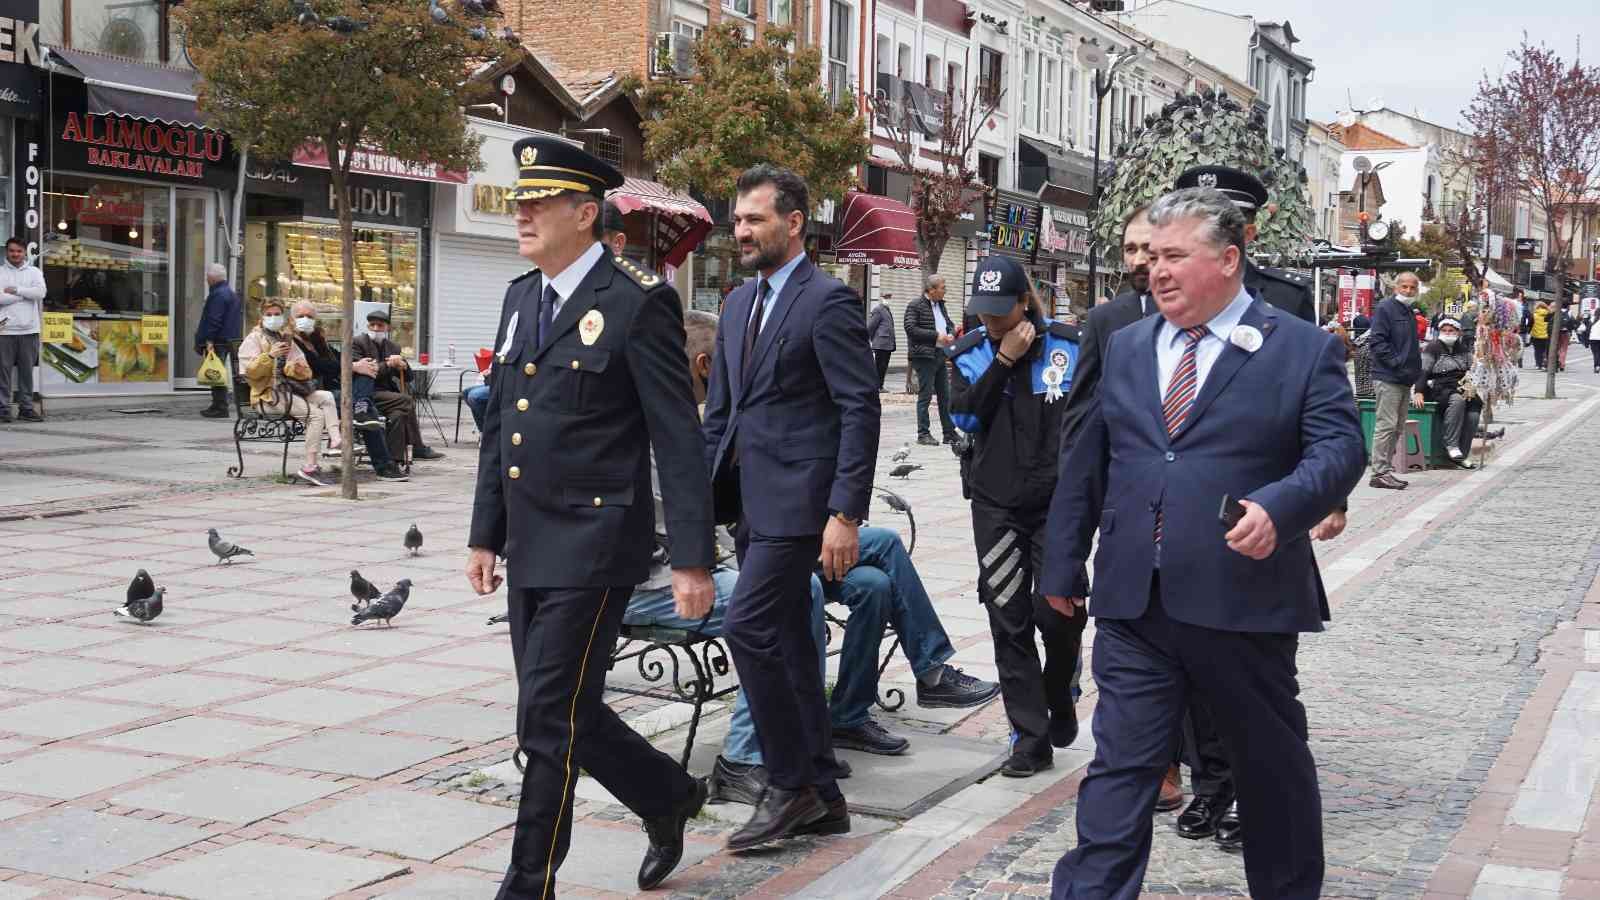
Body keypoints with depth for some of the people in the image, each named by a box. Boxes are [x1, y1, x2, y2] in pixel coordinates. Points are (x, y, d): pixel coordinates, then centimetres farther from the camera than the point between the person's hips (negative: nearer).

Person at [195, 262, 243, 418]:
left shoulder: (217, 295, -14)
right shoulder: (231, 293, 17)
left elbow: (213, 321, -20)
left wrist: (207, 340, -19)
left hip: (218, 341, -10)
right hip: (231, 340, 10)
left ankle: (220, 407, -8)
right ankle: (218, 405, 20)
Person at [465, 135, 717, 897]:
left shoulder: (638, 303, -11)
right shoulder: (521, 298, 13)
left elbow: (678, 441, -13)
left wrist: (692, 559, -15)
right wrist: (485, 534, 16)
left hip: (593, 546, -8)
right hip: (529, 550, 8)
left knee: (549, 724, -4)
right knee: (565, 714, 15)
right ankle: (669, 797, 37)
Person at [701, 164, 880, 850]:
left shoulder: (829, 301, -9)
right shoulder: (738, 304, 15)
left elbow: (860, 410, -14)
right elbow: (719, 411, 19)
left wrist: (846, 514, -20)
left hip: (797, 499, -8)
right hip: (750, 502, 9)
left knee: (749, 625, -16)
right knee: (786, 642, 11)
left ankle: (791, 785, -2)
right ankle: (821, 794, 21)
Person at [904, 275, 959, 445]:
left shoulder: (940, 305, 17)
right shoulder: (916, 306, -8)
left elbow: (950, 324, 25)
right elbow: (911, 329, -17)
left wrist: (951, 334, 1)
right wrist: (937, 335, -19)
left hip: (941, 355, 8)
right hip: (924, 356, -8)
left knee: (945, 396, 10)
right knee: (925, 395, -4)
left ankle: (949, 433, 15)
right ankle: (923, 434, 2)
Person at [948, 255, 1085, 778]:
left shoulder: (1067, 345, -2)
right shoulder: (970, 352, 5)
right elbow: (965, 417, -8)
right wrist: (1003, 360, -13)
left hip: (1057, 501, -2)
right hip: (996, 504, 2)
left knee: (1058, 613, -6)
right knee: (1009, 621, 2)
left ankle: (1060, 701, 26)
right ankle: (1031, 737, 10)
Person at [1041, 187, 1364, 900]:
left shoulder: (1304, 350, 0)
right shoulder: (1126, 347, 13)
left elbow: (1339, 448, -9)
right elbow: (1086, 465, 16)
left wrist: (1280, 506, -28)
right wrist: (1064, 565, 16)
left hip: (1246, 601, -2)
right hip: (1132, 602, 3)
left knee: (1272, 766, 14)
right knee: (1121, 766, 1)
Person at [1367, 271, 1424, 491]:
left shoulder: (1408, 311, 20)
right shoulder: (1385, 308, -8)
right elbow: (1377, 341, -17)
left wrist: (1415, 367, 16)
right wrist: (1397, 362, -20)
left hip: (1404, 379, 10)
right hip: (1388, 377, -10)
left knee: (1397, 427, 12)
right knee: (1386, 425, -10)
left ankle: (1385, 470, 17)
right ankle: (1380, 472, -9)